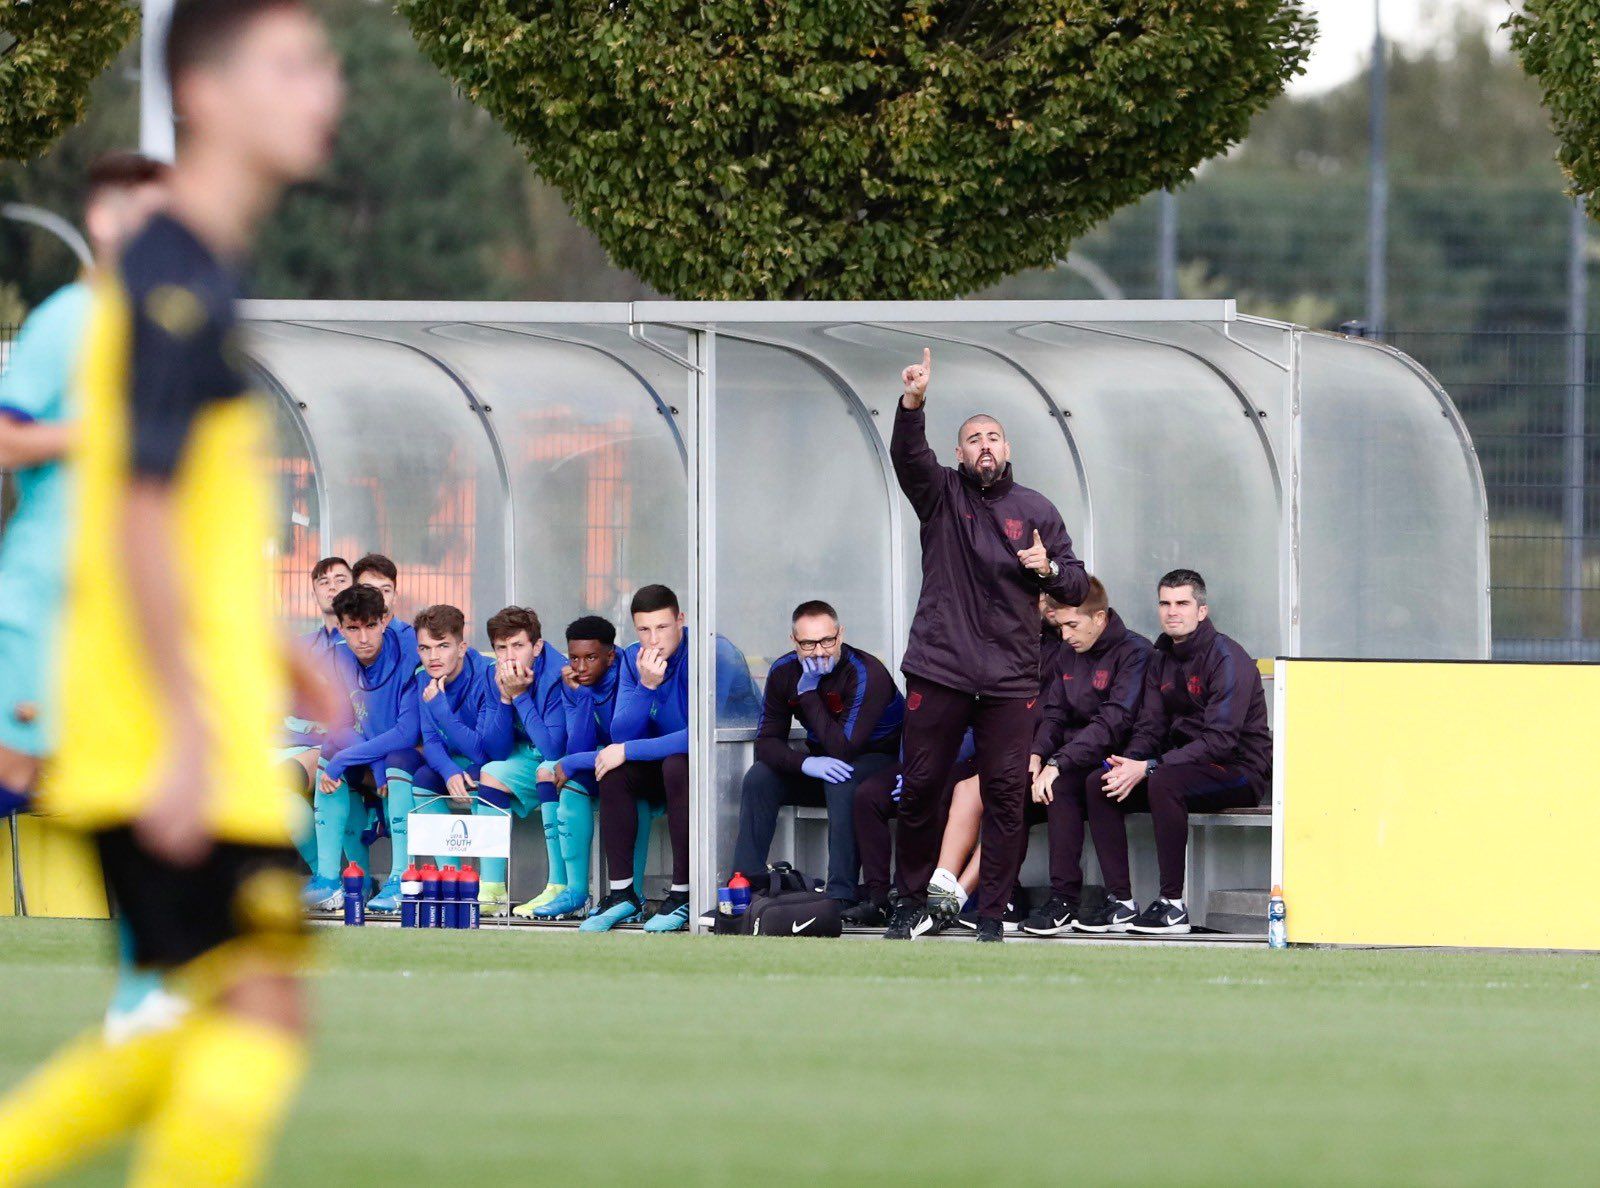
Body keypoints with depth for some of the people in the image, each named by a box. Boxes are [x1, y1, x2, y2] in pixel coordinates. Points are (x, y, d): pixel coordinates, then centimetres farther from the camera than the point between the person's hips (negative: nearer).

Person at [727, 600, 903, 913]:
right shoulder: (784, 672, -8)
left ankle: (842, 896, -37)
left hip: (880, 760, -6)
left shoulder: (867, 673, -26)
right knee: (758, 778, -15)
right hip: (822, 759, 6)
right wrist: (806, 763, -31)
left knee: (841, 782, -37)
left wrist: (808, 694, -30)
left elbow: (844, 749, -31)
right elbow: (767, 741, -10)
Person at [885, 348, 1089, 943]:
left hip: (1010, 679, 1)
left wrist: (1050, 569, -9)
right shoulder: (941, 493, 6)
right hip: (938, 670, -1)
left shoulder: (1036, 510, 10)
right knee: (920, 788, 2)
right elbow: (907, 457, -14)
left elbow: (1077, 584, 14)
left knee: (1005, 796, -2)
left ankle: (992, 916, 5)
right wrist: (912, 404, -32)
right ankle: (911, 904, 17)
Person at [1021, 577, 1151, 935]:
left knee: (1063, 783, -35)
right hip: (1075, 761, 7)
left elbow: (1114, 722, -21)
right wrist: (1036, 756, -13)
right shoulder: (1069, 656, 14)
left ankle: (1065, 897, -31)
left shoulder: (1133, 652, -11)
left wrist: (1057, 763, -28)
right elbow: (1053, 714, 10)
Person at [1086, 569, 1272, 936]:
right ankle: (1121, 903, -12)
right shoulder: (1161, 659, 11)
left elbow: (1220, 740, -22)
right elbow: (1149, 728, 8)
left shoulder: (1227, 658, -15)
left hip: (1240, 770, -8)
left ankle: (1173, 904, -30)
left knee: (1164, 781, -36)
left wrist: (1148, 767, -27)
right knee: (1100, 785, -10)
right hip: (1185, 765, 8)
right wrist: (1129, 764, -16)